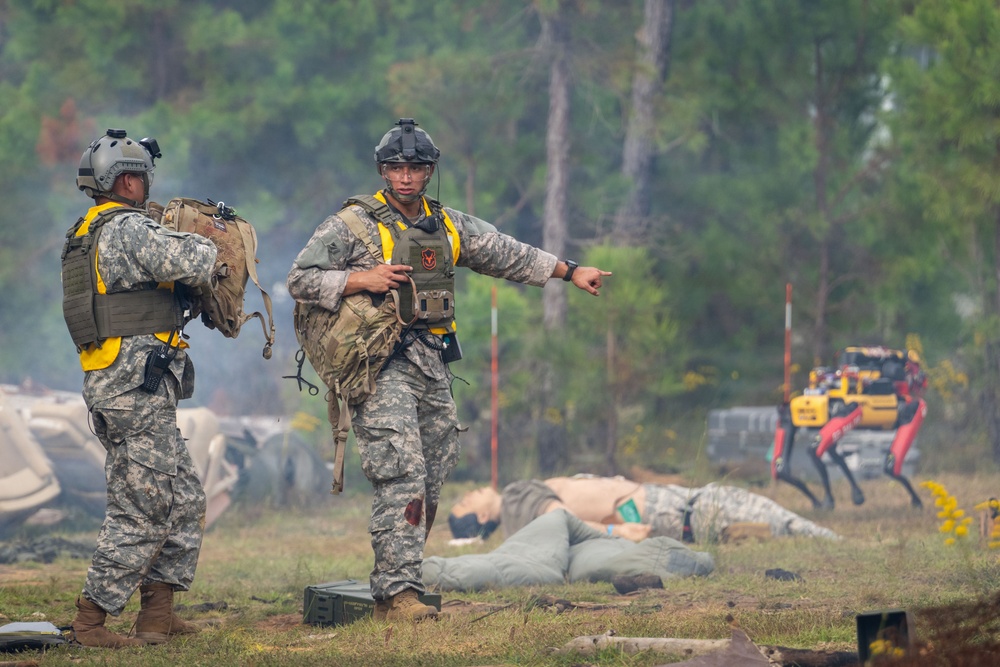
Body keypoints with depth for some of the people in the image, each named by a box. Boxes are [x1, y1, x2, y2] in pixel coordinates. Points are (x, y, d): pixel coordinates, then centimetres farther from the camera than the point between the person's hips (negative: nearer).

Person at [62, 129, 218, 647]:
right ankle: (92, 619, -4)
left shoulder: (87, 235, 19)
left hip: (113, 384, 10)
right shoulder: (127, 230, -13)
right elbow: (191, 263, -22)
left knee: (184, 501, 13)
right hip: (138, 384, -10)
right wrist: (211, 244, 0)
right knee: (141, 508, -7)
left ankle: (159, 613, 14)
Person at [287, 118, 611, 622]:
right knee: (402, 475, -18)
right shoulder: (352, 226, -2)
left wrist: (570, 271, 25)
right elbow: (301, 280, -5)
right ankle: (396, 592, -20)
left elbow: (508, 255, 24)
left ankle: (395, 581, 17)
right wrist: (362, 280, -15)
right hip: (381, 367, -7)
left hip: (431, 366, 7)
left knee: (429, 483, 7)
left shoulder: (449, 226, 15)